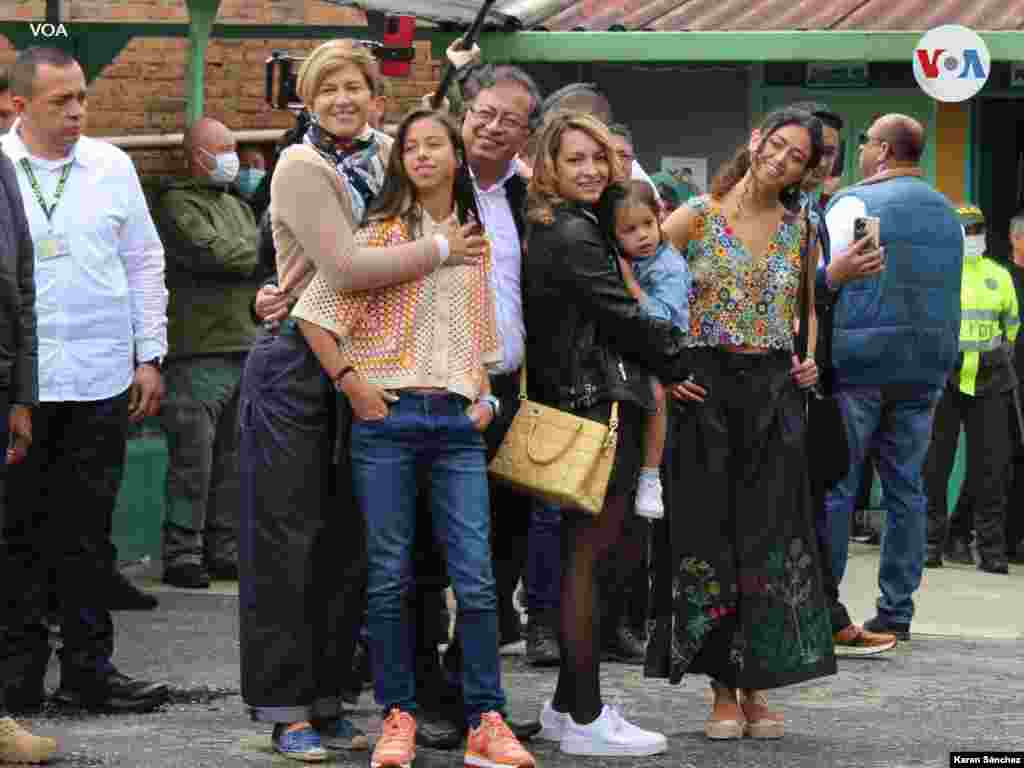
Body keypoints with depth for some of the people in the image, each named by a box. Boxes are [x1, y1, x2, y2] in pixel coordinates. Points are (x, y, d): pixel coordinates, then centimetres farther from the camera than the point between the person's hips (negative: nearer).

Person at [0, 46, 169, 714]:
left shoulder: (111, 166, 8)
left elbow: (145, 264, 15)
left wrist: (150, 357, 10)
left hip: (100, 381, 2)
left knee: (89, 532, 6)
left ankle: (88, 669, 11)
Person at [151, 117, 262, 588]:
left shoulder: (237, 205, 23)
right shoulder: (175, 204, -5)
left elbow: (263, 261, 17)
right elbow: (213, 252, -16)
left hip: (245, 348, 8)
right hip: (199, 352, -8)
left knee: (233, 461, 10)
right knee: (193, 461, -8)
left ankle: (224, 551, 16)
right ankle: (181, 555, -4)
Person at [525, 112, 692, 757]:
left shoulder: (555, 230, 18)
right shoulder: (573, 235, -12)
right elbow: (623, 317, -12)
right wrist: (682, 362, 2)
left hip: (576, 401, 10)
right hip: (599, 405, -10)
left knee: (590, 554, 13)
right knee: (590, 554, -8)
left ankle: (569, 706, 17)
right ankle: (585, 719, -6)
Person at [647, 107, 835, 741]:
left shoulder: (799, 227, 10)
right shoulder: (698, 216, -2)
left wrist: (810, 361, 9)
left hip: (775, 395, 3)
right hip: (708, 390, -3)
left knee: (771, 536, 1)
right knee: (710, 537, 0)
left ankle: (757, 688, 10)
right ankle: (723, 691, 8)